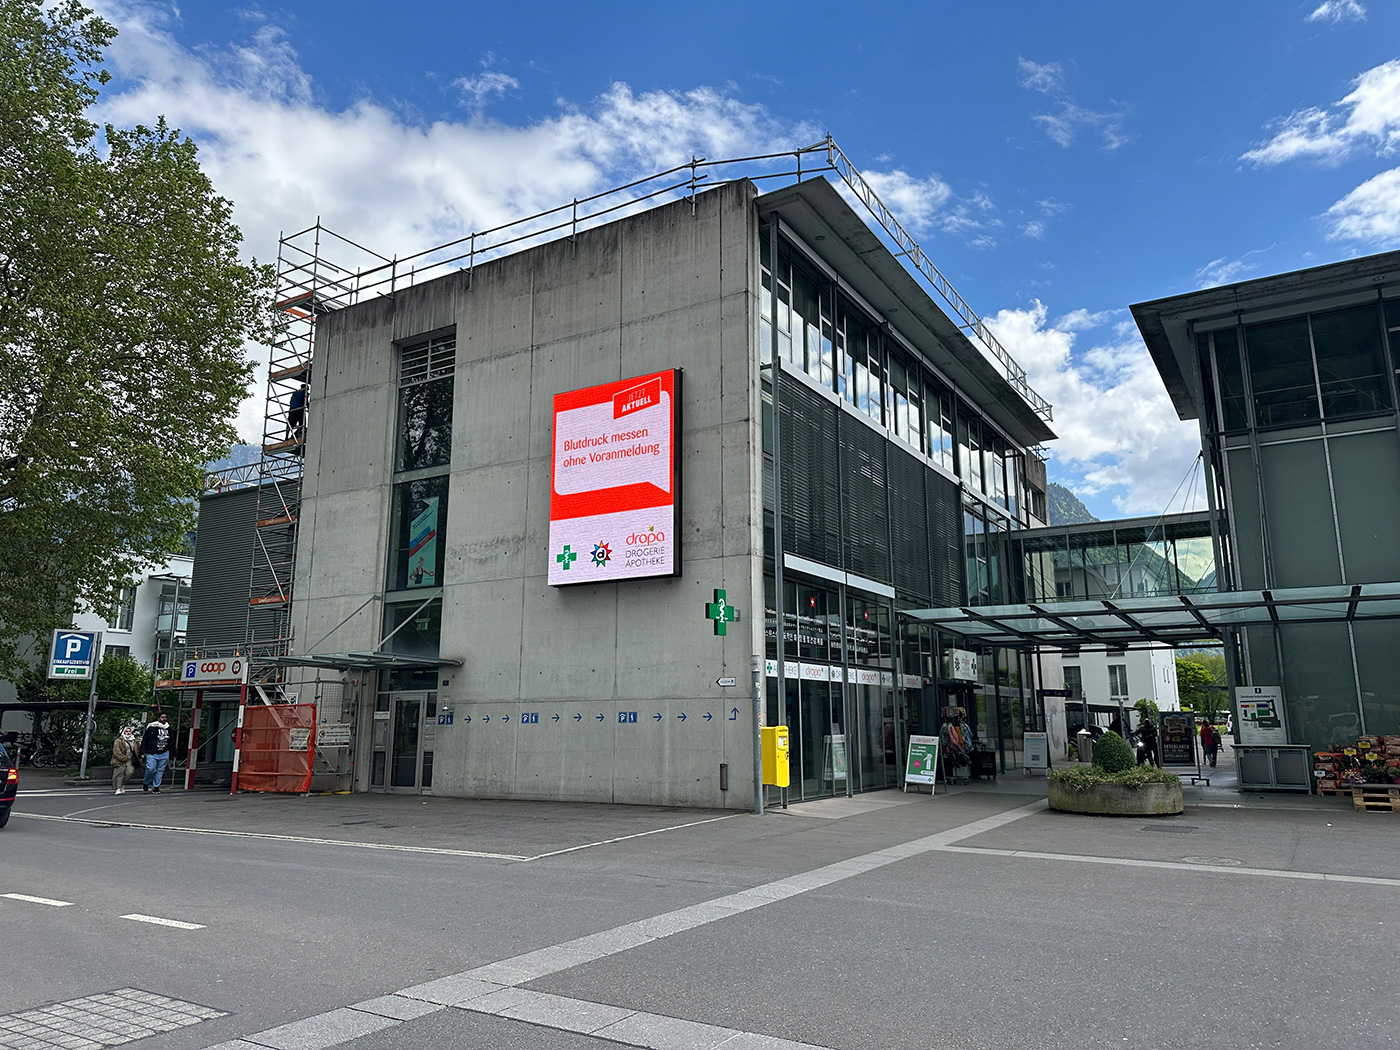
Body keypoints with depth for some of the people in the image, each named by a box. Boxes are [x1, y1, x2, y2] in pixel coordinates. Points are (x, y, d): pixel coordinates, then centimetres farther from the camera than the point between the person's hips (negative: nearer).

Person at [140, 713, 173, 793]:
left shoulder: (168, 728, 11)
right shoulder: (151, 728, -4)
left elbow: (170, 742, 20)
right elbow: (144, 740, -2)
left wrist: (170, 754, 19)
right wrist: (143, 752, -8)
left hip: (164, 754, 4)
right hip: (152, 753, -4)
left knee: (160, 771, 4)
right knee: (151, 769, -11)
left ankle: (156, 787, 12)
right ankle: (145, 783, 14)